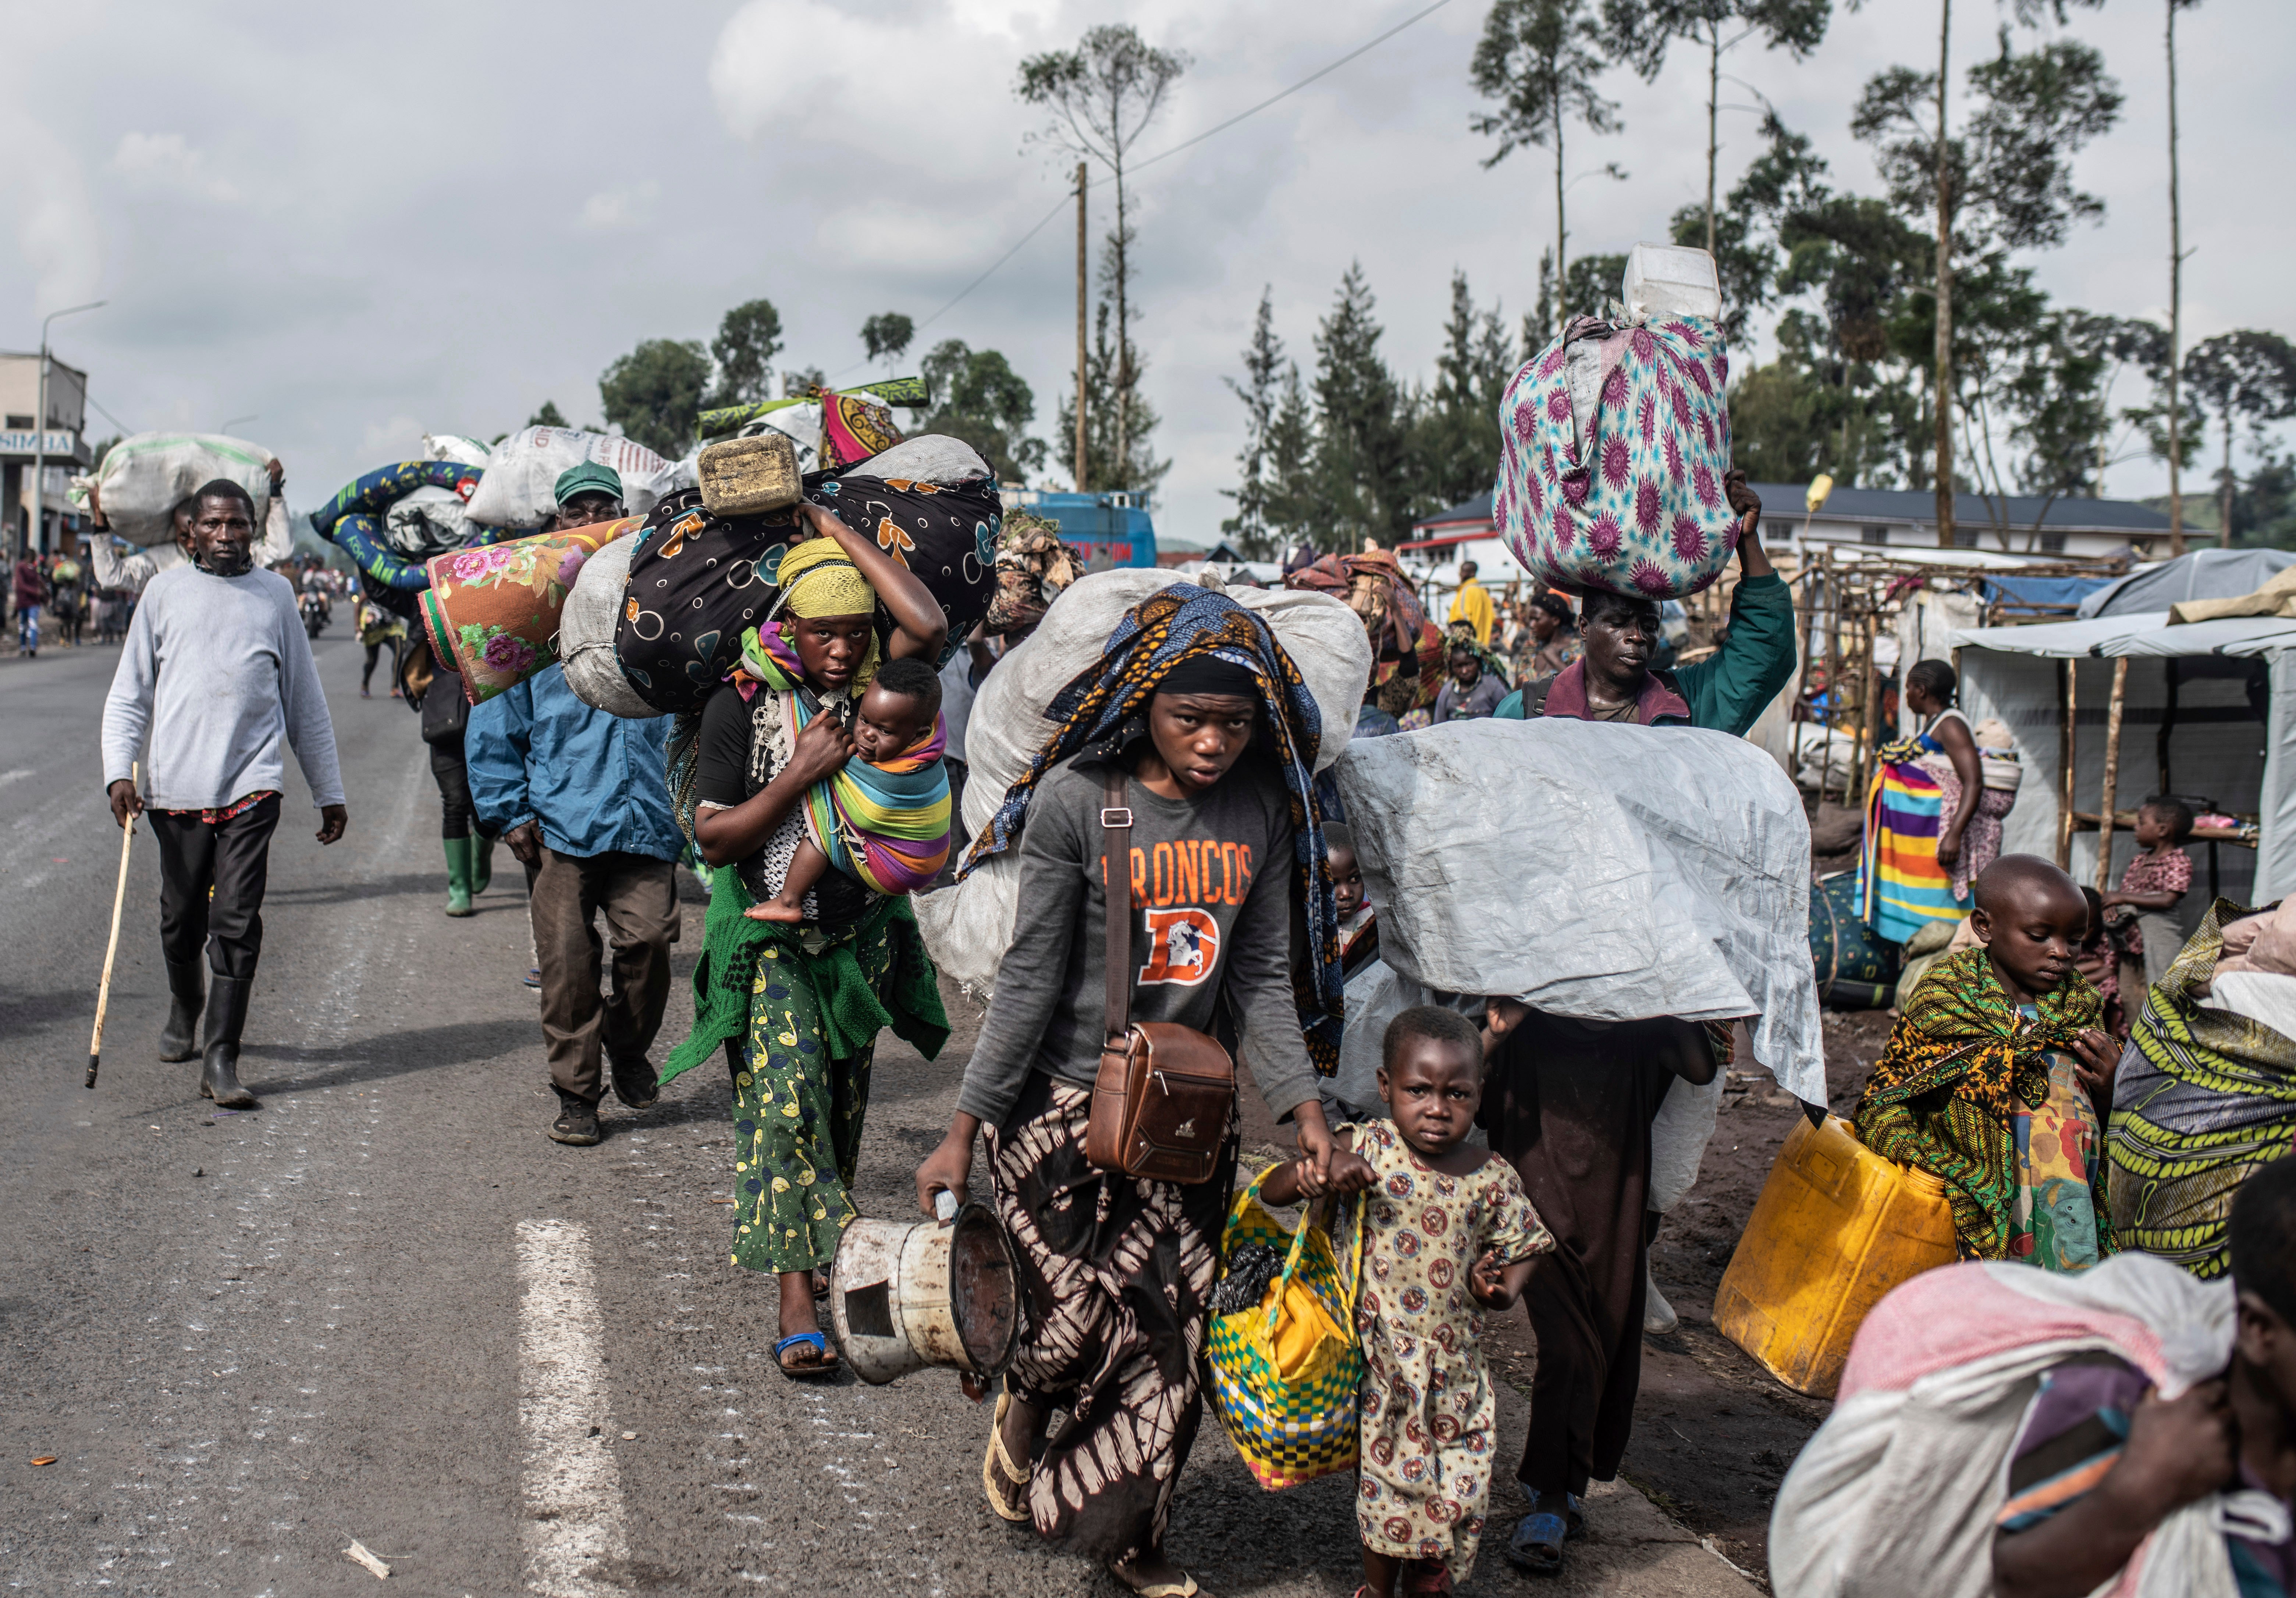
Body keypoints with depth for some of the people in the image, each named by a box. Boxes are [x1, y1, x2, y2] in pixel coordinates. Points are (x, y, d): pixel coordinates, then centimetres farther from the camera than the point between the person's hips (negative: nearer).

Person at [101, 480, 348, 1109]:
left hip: (251, 786, -1)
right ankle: (185, 1009, 40)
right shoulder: (166, 591, 9)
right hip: (178, 788, 1)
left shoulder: (275, 593, 10)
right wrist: (119, 771, -4)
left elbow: (305, 698, 16)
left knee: (237, 922, -9)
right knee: (181, 921, 12)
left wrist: (328, 791, 16)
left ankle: (221, 1057, -7)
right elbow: (128, 694, 10)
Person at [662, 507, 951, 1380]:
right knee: (786, 1096, -15)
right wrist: (803, 774, -20)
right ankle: (795, 1297, -16)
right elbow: (713, 840, -11)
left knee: (842, 1103, 13)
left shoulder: (874, 686, -1)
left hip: (863, 931, 4)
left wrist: (836, 529, -16)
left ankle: (829, 1250, 30)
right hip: (771, 937, -4)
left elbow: (928, 624, -23)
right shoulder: (742, 705, -9)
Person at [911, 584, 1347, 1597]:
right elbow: (1030, 978, -11)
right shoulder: (1077, 800, -14)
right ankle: (1025, 1401, 31)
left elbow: (1260, 978, 4)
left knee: (1172, 1342, 7)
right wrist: (965, 1128, -11)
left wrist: (1303, 1107, -8)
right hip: (1065, 1106, -4)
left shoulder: (1263, 809, -1)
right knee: (1082, 1329, -6)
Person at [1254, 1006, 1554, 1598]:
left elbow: (1521, 1251, 11)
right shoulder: (1364, 1149, -8)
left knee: (1456, 1491, 8)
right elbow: (1271, 1192, -7)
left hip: (1457, 1366, 2)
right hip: (1381, 1365, -2)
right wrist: (1322, 1169, -26)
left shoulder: (1493, 1178, -2)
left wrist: (1504, 1288, -10)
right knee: (1386, 1481, 9)